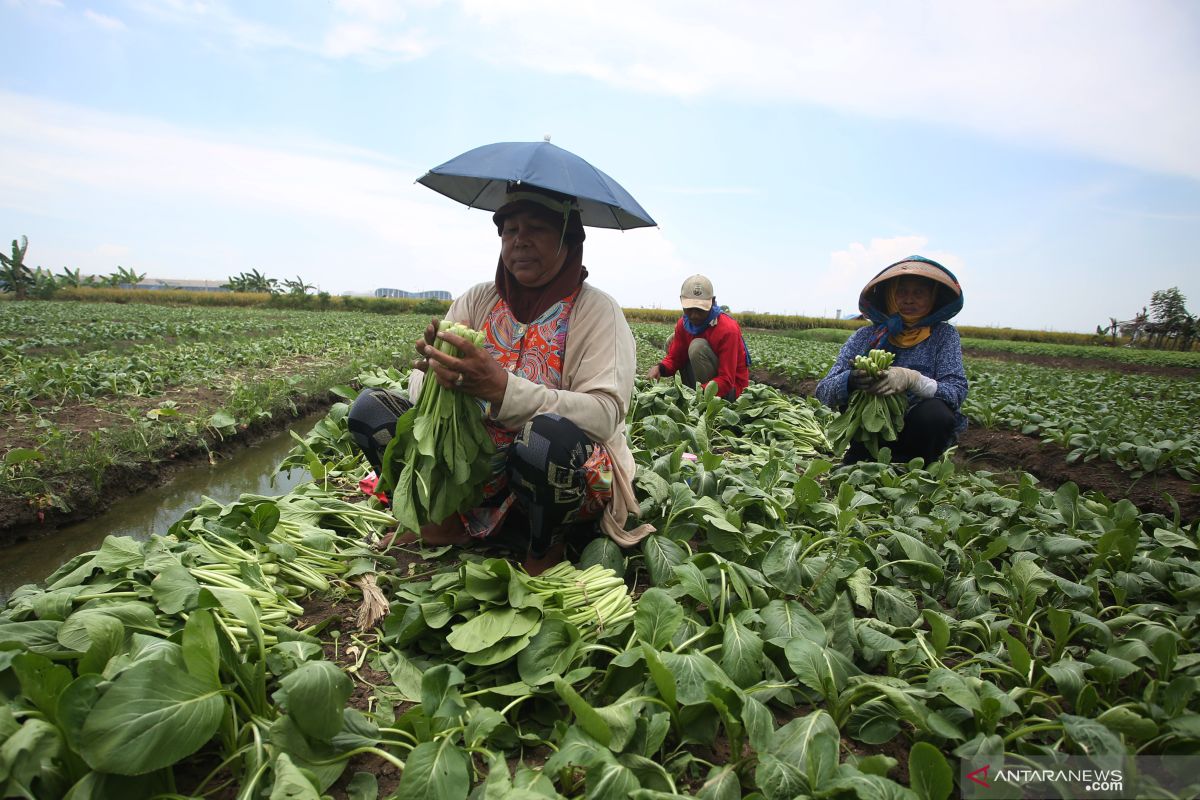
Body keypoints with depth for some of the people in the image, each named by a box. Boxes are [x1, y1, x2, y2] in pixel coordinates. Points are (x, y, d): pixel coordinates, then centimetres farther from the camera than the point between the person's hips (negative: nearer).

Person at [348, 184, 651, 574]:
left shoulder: (597, 310, -8)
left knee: (546, 434, -40)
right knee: (369, 408, -7)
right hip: (483, 465, 4)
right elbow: (419, 382, 0)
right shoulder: (478, 300, 5)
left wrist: (502, 388, -35)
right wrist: (437, 373, -26)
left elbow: (605, 414, -22)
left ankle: (544, 551, -8)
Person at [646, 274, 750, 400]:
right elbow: (674, 357, 0)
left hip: (731, 389, -8)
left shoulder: (728, 330, -26)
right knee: (672, 341, 3)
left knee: (697, 346, -28)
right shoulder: (683, 324, -5)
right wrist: (659, 368, -24)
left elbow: (726, 381, -28)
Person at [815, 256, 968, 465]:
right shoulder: (865, 337, 1)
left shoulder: (944, 335, 1)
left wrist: (911, 379, -32)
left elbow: (957, 391, -13)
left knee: (936, 412, -30)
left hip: (919, 434, 2)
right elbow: (823, 392, -8)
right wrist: (851, 379, -31)